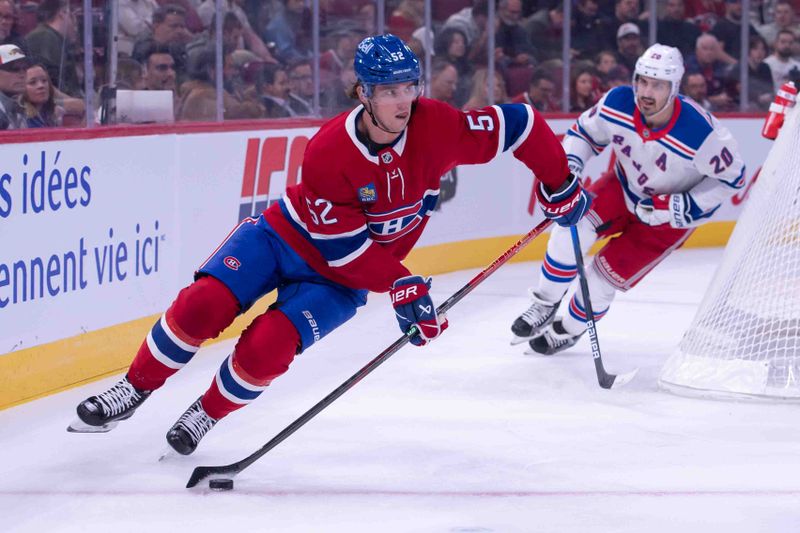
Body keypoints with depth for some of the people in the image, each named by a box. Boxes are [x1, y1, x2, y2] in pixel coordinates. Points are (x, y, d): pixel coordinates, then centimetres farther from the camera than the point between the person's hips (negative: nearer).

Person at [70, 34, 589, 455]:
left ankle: (208, 415, 7)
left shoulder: (434, 126, -22)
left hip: (339, 280, 1)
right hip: (287, 235, -1)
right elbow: (343, 248, -24)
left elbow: (519, 123, -13)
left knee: (267, 348, -21)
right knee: (203, 306, -20)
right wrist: (401, 287, -30)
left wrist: (560, 186, -6)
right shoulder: (328, 152, -27)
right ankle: (134, 389, 3)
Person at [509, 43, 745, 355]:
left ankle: (569, 328, 22)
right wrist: (568, 170, -21)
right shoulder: (616, 104, -24)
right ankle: (544, 306, -3)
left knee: (609, 272, -6)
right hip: (625, 187, 3)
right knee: (575, 226, -23)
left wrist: (683, 208, -26)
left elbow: (731, 176, -19)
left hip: (670, 213, -3)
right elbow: (584, 132, -3)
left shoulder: (699, 133, -35)